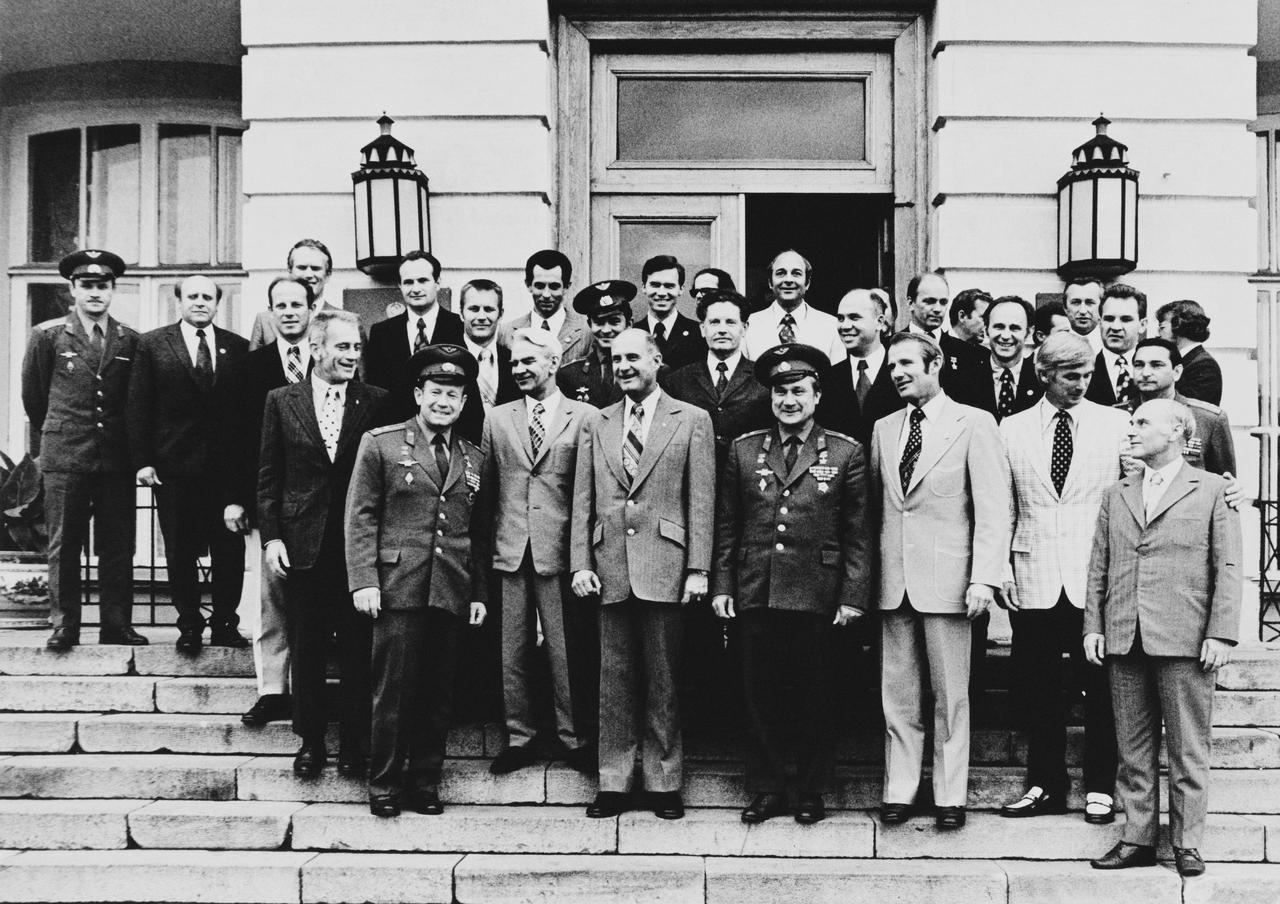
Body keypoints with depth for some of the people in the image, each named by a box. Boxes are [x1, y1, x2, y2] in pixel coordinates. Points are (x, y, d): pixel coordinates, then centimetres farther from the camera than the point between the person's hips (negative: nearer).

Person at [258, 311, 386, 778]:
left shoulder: (376, 401, 1)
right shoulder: (282, 401, 4)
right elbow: (268, 476, 6)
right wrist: (270, 536, -2)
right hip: (302, 545, 1)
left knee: (357, 650, 4)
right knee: (306, 650, 10)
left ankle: (354, 743, 16)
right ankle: (310, 740, 23)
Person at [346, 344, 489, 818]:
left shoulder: (473, 458, 15)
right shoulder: (380, 443, 4)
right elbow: (361, 516, -1)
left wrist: (480, 593, 11)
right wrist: (363, 581, -9)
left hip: (453, 594, 4)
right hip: (398, 587, -3)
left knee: (438, 694, 6)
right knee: (393, 690, -2)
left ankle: (425, 783, 17)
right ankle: (384, 786, 10)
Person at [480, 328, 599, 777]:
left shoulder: (585, 418, 0)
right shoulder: (497, 419, 11)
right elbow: (486, 486, 12)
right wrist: (488, 535, 5)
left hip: (560, 553, -3)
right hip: (509, 551, 3)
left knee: (567, 651, 2)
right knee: (512, 651, 8)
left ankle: (574, 739, 15)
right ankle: (518, 737, 19)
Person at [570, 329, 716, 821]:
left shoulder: (692, 420, 3)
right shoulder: (594, 426, 13)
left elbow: (701, 501, -1)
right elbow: (583, 502, 11)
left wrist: (698, 568, -7)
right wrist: (580, 563, 1)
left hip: (665, 565, -3)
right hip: (609, 568, 3)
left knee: (662, 680, 5)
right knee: (614, 680, 7)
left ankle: (664, 781, 15)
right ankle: (613, 782, 16)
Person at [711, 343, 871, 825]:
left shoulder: (846, 453, 2)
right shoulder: (744, 449, 8)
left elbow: (858, 532, 1)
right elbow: (726, 525, 11)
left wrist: (853, 596, -5)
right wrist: (721, 584, 4)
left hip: (816, 597, -2)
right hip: (755, 593, 2)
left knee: (814, 699, 7)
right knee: (761, 696, 7)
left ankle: (812, 792, 20)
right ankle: (766, 790, 20)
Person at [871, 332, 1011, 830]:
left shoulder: (974, 424, -3)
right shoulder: (883, 429, 12)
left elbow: (993, 508, -7)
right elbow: (876, 504, 12)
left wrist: (984, 579, -15)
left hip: (947, 579, -4)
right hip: (892, 581, 4)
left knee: (950, 695, 4)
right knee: (897, 694, 8)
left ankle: (950, 797, 15)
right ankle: (898, 791, 17)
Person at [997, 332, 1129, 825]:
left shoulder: (1115, 424, 4)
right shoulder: (1012, 429, 7)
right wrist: (1001, 569, 1)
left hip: (1096, 580, -1)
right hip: (1033, 581, 1)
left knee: (1099, 688, 3)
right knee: (1036, 688, 6)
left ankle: (1100, 788, 17)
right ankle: (1045, 785, 20)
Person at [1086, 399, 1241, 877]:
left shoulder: (1211, 489, 3)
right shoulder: (1116, 494, 14)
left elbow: (1228, 566, -2)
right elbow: (1099, 566, 14)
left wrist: (1221, 633, -9)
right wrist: (1093, 625, 6)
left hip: (1185, 640, -4)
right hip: (1124, 640, 4)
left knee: (1188, 750, 3)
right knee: (1134, 749, 9)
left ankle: (1187, 843, 14)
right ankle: (1137, 840, 17)